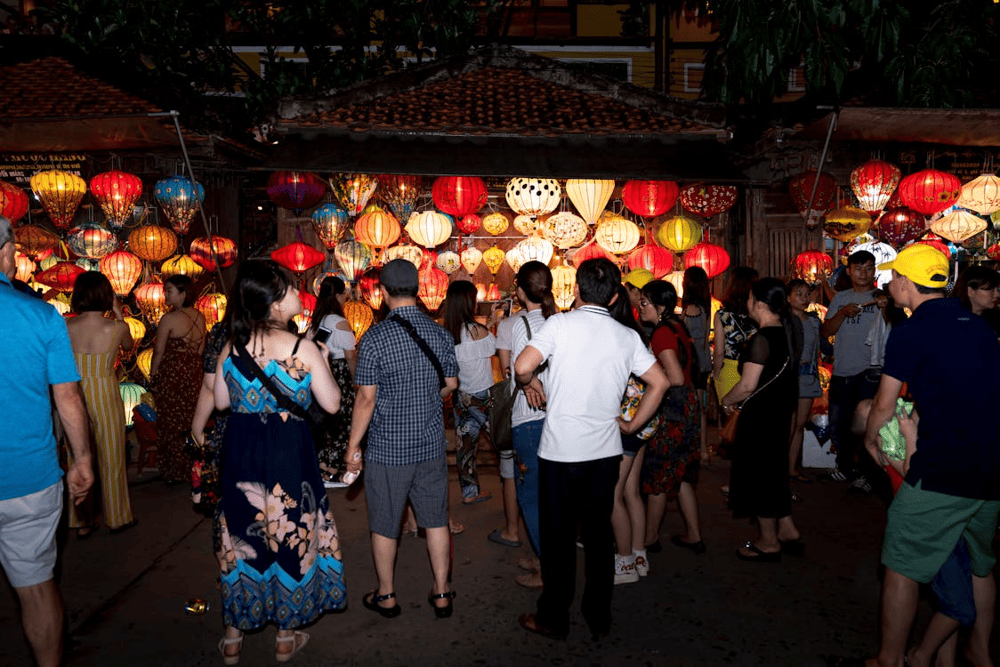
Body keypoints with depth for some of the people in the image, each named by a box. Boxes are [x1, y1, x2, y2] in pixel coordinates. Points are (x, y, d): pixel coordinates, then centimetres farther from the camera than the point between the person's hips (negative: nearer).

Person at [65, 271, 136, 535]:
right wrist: (119, 314, 9)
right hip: (105, 395, -3)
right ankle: (117, 517, 25)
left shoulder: (66, 327, -8)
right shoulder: (116, 328, -14)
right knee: (111, 459, 12)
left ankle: (81, 522, 26)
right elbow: (128, 345, 9)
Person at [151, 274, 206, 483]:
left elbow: (159, 351, -11)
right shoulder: (199, 317, 2)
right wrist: (192, 367, 18)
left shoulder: (169, 319, -16)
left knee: (171, 422, 6)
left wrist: (153, 375, 0)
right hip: (194, 373, 6)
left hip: (172, 373, -6)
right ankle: (193, 468, 23)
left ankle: (175, 472, 14)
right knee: (191, 421, 15)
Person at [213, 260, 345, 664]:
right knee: (290, 536, 12)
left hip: (240, 451, 4)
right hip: (289, 452, -3)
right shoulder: (304, 349, -15)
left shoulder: (232, 347, -3)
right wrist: (322, 361, 5)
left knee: (241, 535, 17)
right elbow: (331, 403, -8)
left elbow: (221, 402, 7)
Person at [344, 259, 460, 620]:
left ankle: (386, 596, 27)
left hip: (388, 447, -4)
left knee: (384, 525, 12)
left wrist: (353, 446, -3)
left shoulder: (375, 338, -15)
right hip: (432, 443, 4)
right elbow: (450, 384, 9)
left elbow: (366, 399, -14)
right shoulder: (440, 333, -2)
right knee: (436, 520, 15)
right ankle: (442, 594, 25)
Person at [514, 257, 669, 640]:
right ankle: (599, 617, 26)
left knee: (558, 535, 9)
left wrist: (531, 383, 1)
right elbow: (660, 383, 5)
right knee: (599, 533, 15)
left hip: (561, 450, -4)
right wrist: (633, 425, 13)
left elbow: (522, 367, -21)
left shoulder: (561, 323, -10)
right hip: (606, 450, 4)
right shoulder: (627, 336, 3)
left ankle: (553, 619, 22)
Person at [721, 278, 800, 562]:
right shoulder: (786, 333, 6)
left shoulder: (761, 339, -21)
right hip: (781, 412, 9)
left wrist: (727, 400, -6)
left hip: (760, 417, -9)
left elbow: (747, 386, -23)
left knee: (757, 475, 5)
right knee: (773, 472, 21)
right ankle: (787, 530, 28)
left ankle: (768, 543, 18)